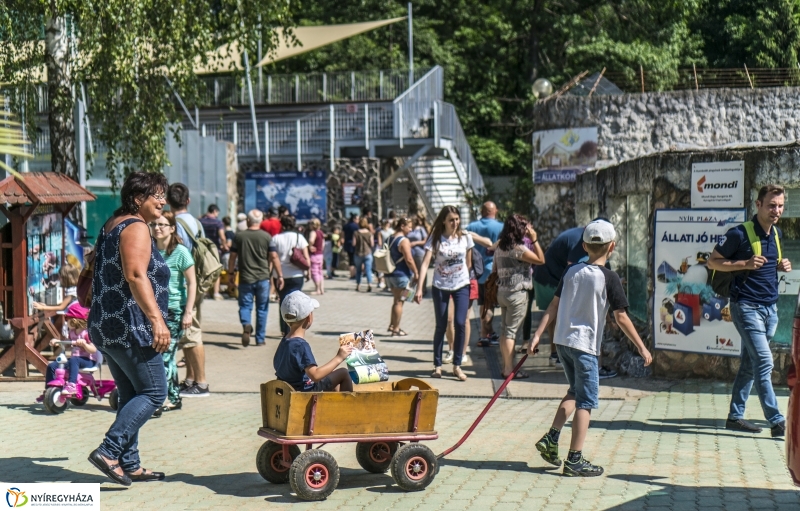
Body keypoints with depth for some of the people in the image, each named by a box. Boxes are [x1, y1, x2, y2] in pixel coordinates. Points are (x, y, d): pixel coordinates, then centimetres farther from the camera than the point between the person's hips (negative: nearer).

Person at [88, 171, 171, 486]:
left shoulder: (113, 225, 19)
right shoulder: (136, 227, -11)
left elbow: (101, 277, 24)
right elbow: (136, 275, -25)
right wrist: (157, 319, -30)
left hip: (105, 326, 10)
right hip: (129, 326, -10)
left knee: (131, 396, 13)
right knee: (153, 392, -6)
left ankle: (129, 465, 14)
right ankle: (109, 452, -12)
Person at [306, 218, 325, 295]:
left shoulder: (313, 232, -16)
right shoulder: (321, 232, 11)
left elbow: (311, 240, -37)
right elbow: (323, 243, 20)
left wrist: (310, 246, -20)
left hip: (314, 254, -9)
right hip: (320, 254, 9)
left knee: (314, 272, -3)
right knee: (319, 272, 14)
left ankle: (317, 290, -2)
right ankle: (322, 289, 16)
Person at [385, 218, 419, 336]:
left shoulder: (389, 239, 10)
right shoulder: (404, 240, -17)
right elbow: (409, 260, -21)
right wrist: (416, 273, -12)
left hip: (390, 274, 8)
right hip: (402, 275, -8)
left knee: (396, 301, 20)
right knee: (399, 302, -1)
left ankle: (392, 325, 22)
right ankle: (396, 329, 3)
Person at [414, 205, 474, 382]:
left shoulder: (465, 237, -1)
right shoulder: (435, 239, -8)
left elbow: (468, 262, 10)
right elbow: (425, 263, -16)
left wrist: (467, 280, 13)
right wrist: (419, 288, -25)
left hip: (461, 286, 1)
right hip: (440, 287, -1)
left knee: (460, 323, -9)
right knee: (441, 326, 4)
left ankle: (457, 365, 1)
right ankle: (437, 365, 15)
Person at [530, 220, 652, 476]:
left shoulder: (571, 271, 7)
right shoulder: (609, 278, -9)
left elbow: (553, 306, 6)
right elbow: (621, 318, -9)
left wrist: (537, 335, 8)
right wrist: (642, 348, -1)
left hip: (562, 340, 6)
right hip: (585, 345, -6)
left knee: (575, 391, 23)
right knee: (586, 402, 1)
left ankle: (551, 438, 14)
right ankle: (575, 460, 1)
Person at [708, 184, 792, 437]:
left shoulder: (777, 234, 10)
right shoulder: (740, 233, -11)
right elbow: (713, 262, -7)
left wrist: (781, 266, 4)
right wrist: (745, 263, -19)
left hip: (770, 308, 7)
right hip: (747, 306, -7)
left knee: (750, 364, 11)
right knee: (764, 362, -13)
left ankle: (735, 416, 18)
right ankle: (777, 421, -13)